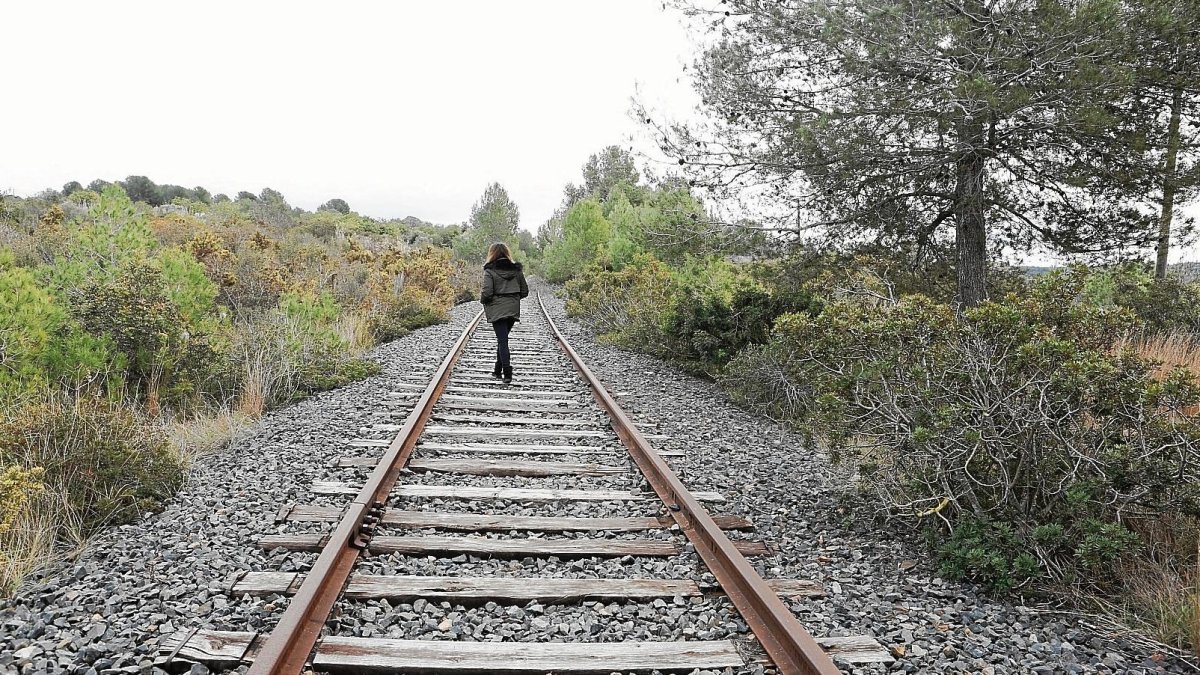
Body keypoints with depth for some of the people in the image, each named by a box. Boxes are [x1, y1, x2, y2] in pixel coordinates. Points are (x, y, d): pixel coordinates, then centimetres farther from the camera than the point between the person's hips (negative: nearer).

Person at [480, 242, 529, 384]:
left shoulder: (490, 271, -10)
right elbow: (524, 291, 7)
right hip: (513, 310, 5)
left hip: (497, 311, -5)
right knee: (502, 339, 19)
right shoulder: (516, 269, 5)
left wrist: (482, 299, 5)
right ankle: (498, 370, 25)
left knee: (502, 341, -3)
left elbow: (487, 293, -16)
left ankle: (507, 374, -10)